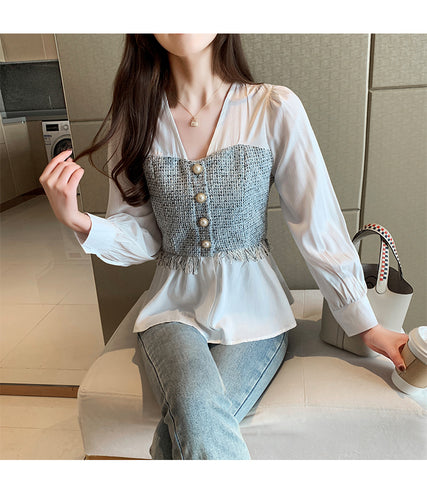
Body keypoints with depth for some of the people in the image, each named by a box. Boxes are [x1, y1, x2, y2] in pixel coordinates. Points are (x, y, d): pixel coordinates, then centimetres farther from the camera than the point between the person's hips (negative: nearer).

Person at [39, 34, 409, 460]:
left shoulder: (274, 108, -6)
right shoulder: (136, 118, 0)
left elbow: (318, 224, -4)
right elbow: (139, 240, 2)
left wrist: (367, 326, -2)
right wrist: (77, 220, -18)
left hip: (252, 307, 0)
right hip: (175, 306, 1)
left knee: (191, 432, -22)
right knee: (197, 413, -27)